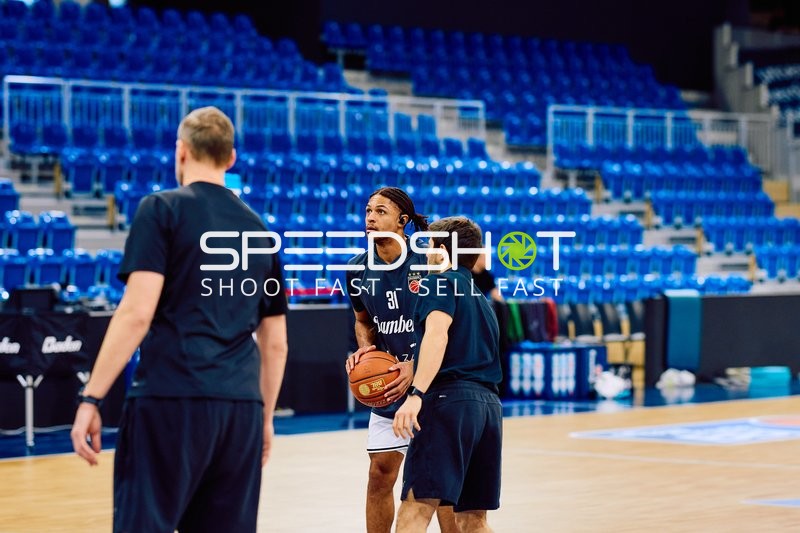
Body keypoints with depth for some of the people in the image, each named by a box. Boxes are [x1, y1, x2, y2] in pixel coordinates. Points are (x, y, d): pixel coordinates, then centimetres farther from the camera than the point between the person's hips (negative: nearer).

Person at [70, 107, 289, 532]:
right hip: (241, 406, 5)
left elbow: (138, 312, -11)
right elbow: (275, 343, 19)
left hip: (171, 399, -5)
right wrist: (265, 416, 28)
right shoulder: (258, 230, 17)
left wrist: (91, 398, -10)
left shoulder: (162, 210, 0)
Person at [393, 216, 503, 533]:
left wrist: (416, 394, -26)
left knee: (417, 506, -15)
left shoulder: (440, 282, 2)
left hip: (449, 399, -8)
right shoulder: (481, 300, 28)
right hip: (489, 403, 8)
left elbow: (437, 334, -15)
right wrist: (413, 373, 42)